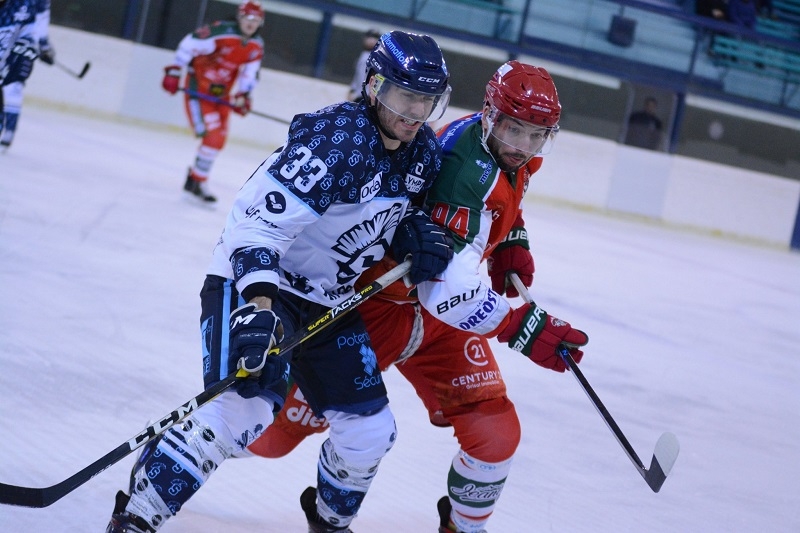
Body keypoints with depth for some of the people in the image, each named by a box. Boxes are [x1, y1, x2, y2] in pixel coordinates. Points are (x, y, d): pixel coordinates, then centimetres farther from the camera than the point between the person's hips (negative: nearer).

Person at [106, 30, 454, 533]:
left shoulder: (424, 152, -1)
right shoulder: (336, 138, -25)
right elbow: (259, 223, -31)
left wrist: (419, 233, -5)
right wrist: (258, 306, -43)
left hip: (330, 302, 8)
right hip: (254, 283, -8)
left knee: (371, 431, 6)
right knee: (243, 410, -27)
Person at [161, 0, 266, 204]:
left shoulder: (256, 46, 0)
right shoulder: (220, 32, -22)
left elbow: (250, 74, 8)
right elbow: (189, 45, -20)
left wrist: (243, 95, -6)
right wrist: (174, 72, -19)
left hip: (221, 94, 8)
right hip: (198, 86, -8)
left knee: (219, 139, 10)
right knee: (212, 135, -16)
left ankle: (194, 178, 25)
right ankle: (199, 182, -8)